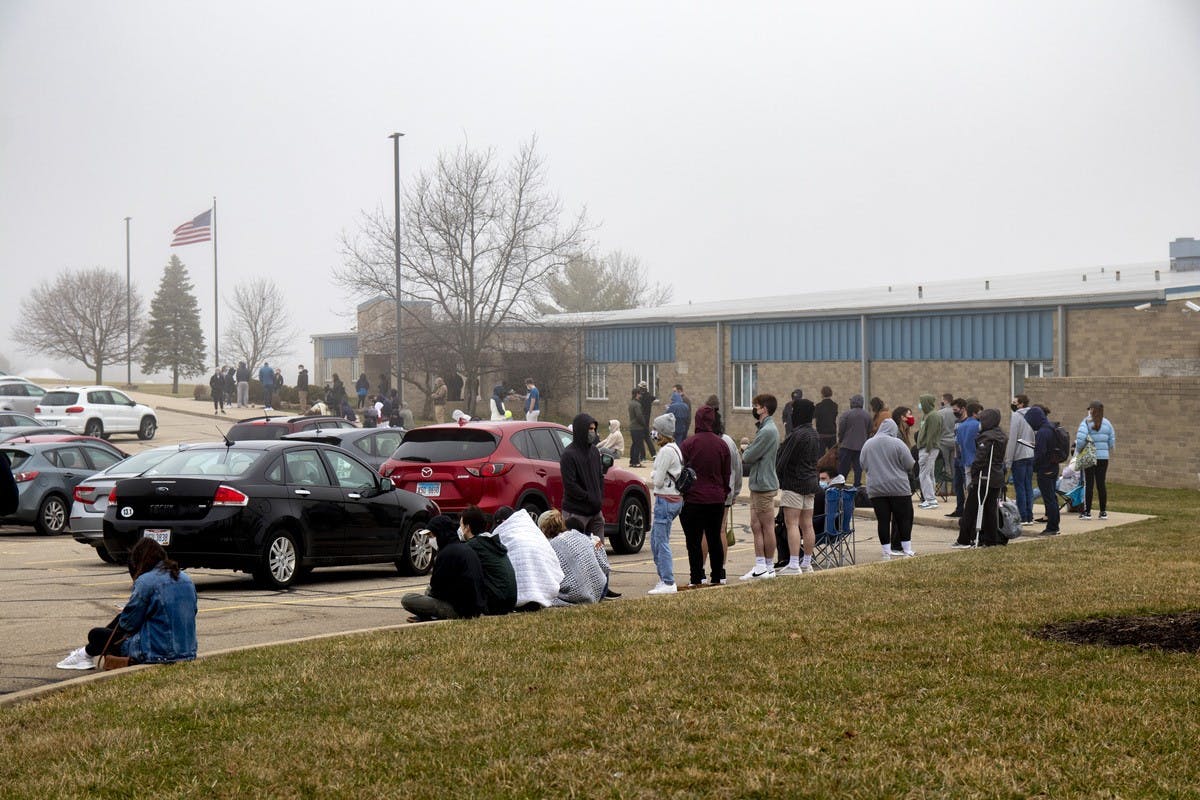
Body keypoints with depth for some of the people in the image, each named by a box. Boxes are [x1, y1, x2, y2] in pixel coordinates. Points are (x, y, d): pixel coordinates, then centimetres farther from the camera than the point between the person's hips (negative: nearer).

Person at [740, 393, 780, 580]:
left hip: (764, 485, -10)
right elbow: (750, 456, 16)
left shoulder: (768, 431, -19)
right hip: (757, 484, 10)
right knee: (756, 526, 11)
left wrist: (744, 454, 2)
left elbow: (749, 457, -18)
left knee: (767, 527, -1)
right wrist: (747, 451, -3)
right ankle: (760, 565, 16)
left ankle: (769, 567, 6)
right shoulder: (766, 429, 15)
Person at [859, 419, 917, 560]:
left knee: (883, 520, 4)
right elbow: (910, 465, -7)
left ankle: (886, 553, 5)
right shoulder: (897, 443, -9)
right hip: (898, 489, -4)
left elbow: (864, 465, 14)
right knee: (904, 518, 5)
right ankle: (907, 550, 5)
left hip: (875, 490, 4)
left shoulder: (867, 444, 5)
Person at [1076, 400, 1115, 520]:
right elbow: (1112, 441, 7)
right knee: (1101, 484, 8)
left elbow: (1081, 438, -21)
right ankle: (1103, 512, 10)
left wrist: (1077, 450, -5)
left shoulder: (1087, 422, -7)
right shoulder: (1107, 423, 7)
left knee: (1089, 484, -1)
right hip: (1103, 457, 4)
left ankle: (1087, 512, 0)